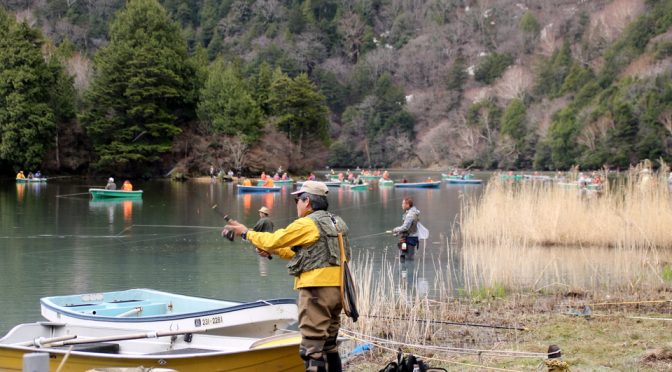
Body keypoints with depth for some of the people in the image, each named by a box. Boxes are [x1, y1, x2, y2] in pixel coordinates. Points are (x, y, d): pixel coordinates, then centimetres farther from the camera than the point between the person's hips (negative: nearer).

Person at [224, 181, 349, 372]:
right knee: (329, 346, 17)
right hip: (337, 290, 9)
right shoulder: (336, 223, 16)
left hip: (317, 290, -9)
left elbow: (273, 240, -2)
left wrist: (246, 232, 13)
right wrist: (275, 250, 25)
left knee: (312, 349, -8)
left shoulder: (307, 225, -10)